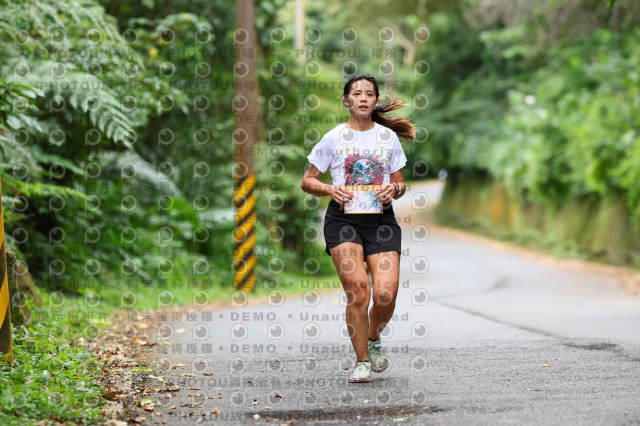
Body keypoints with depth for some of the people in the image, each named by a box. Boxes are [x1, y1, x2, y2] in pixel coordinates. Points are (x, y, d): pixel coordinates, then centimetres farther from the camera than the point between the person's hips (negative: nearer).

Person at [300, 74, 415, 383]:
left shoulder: (388, 137, 12)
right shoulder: (334, 138, 5)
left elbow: (400, 184, 17)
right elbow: (307, 181, 9)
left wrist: (394, 189, -6)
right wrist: (330, 190, -11)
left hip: (381, 218, 2)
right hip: (343, 218, -2)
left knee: (386, 293, -12)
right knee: (357, 289, -17)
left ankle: (373, 340, 20)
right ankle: (361, 361, -1)